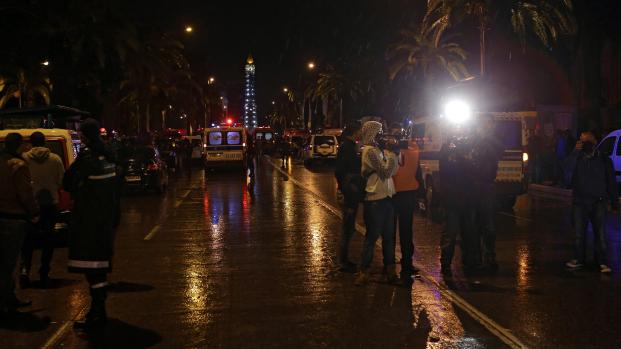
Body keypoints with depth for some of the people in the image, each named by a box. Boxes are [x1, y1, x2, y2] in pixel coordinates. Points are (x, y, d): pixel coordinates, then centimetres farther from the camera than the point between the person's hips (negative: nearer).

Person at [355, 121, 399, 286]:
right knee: (372, 237, -2)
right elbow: (385, 172, -17)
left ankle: (390, 271, 23)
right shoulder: (370, 151, -12)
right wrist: (392, 155, -8)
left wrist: (392, 155, 2)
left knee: (388, 236, 13)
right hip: (375, 200, -9)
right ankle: (363, 273, 7)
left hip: (386, 198, 9)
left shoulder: (379, 150, 16)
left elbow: (392, 171, 13)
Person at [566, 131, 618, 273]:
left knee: (600, 233, -4)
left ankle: (602, 262, 3)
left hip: (599, 202, -1)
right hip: (580, 201, 1)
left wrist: (615, 202, 5)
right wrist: (575, 152, -18)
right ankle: (579, 259, 19)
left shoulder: (604, 160, 4)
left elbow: (611, 182, 7)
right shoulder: (577, 158, 6)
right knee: (579, 233, 7)